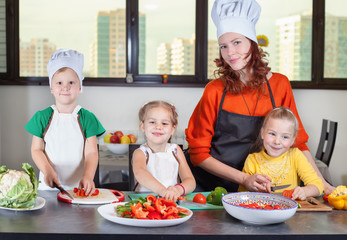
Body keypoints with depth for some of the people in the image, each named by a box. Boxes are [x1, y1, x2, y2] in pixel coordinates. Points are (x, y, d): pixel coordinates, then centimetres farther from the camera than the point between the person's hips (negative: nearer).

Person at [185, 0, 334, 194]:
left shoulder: (279, 84, 1)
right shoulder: (215, 91, -5)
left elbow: (296, 140, 10)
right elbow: (198, 153, -5)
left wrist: (321, 182, 1)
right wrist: (244, 179, -16)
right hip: (206, 186, -3)